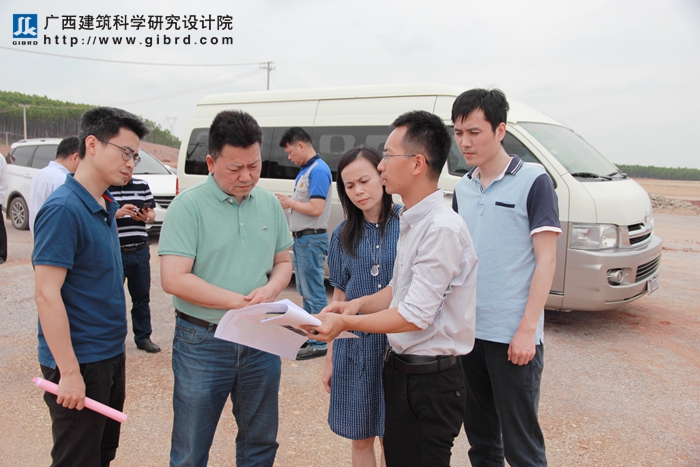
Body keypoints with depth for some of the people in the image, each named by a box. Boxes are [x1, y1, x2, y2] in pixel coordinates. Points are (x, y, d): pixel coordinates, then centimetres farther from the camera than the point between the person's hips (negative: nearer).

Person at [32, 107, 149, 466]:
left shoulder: (106, 207, 7)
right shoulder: (63, 209, -20)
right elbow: (46, 294, -23)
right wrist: (69, 372, -22)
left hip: (111, 355, 8)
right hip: (79, 362, -8)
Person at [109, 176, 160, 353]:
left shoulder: (142, 185, 7)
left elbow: (152, 214, 10)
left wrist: (146, 217, -12)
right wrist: (117, 213, -26)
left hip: (140, 252, 4)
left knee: (142, 296, 12)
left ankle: (143, 337, 25)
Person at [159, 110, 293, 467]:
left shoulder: (270, 204, 4)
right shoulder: (188, 206, -12)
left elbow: (284, 262, 11)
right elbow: (173, 279, -18)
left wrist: (270, 290, -12)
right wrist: (240, 301, -19)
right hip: (203, 342, -4)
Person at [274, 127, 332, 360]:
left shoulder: (318, 170, -16)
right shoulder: (305, 170, 14)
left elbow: (316, 208, -24)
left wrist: (290, 202, -12)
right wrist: (287, 201, 4)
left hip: (312, 240, -10)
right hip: (301, 238, 10)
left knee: (314, 292, -4)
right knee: (305, 290, 18)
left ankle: (320, 343, 3)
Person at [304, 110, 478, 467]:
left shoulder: (442, 229, -23)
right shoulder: (412, 222, 8)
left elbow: (415, 316, -22)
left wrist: (346, 322, -16)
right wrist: (358, 304, -3)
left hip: (429, 382, -9)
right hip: (400, 370, 9)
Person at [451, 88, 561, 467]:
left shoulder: (533, 181, -7)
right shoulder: (463, 188, 9)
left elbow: (545, 259, -10)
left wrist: (527, 329, -15)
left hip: (512, 337, -6)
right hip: (466, 331, 6)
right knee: (478, 433, 19)